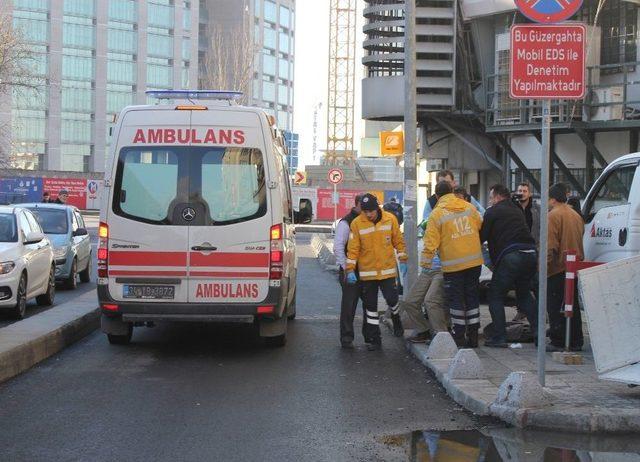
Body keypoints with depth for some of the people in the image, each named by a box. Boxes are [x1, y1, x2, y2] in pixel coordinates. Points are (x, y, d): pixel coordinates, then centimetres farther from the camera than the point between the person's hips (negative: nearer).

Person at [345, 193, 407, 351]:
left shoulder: (390, 219, -4)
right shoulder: (357, 224, -7)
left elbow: (398, 241, 6)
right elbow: (353, 249, -6)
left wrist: (402, 260, 5)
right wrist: (350, 270, -11)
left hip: (388, 270, 0)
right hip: (367, 272, 0)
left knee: (392, 299, -2)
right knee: (370, 305, 5)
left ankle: (396, 320, 32)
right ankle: (373, 339, 14)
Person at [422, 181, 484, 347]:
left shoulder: (437, 214, -9)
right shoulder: (469, 207, 5)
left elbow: (431, 241, -10)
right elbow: (481, 227, 15)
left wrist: (426, 261, -1)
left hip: (453, 265, -4)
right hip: (474, 261, 4)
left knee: (455, 300, 5)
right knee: (472, 297, 13)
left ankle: (459, 336, 6)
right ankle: (473, 335, 16)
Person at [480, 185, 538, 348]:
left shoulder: (493, 212, 5)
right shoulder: (517, 211, 26)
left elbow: (482, 235, 3)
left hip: (510, 256, -7)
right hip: (531, 254, 7)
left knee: (496, 296, 3)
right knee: (524, 294, 22)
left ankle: (499, 337, -4)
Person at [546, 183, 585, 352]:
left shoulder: (553, 216, -12)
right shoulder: (576, 215, 14)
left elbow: (551, 245, -18)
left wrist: (545, 266, -15)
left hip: (558, 268, -8)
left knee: (555, 306, -2)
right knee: (572, 305, 14)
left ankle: (558, 342, -3)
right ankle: (576, 342, 16)